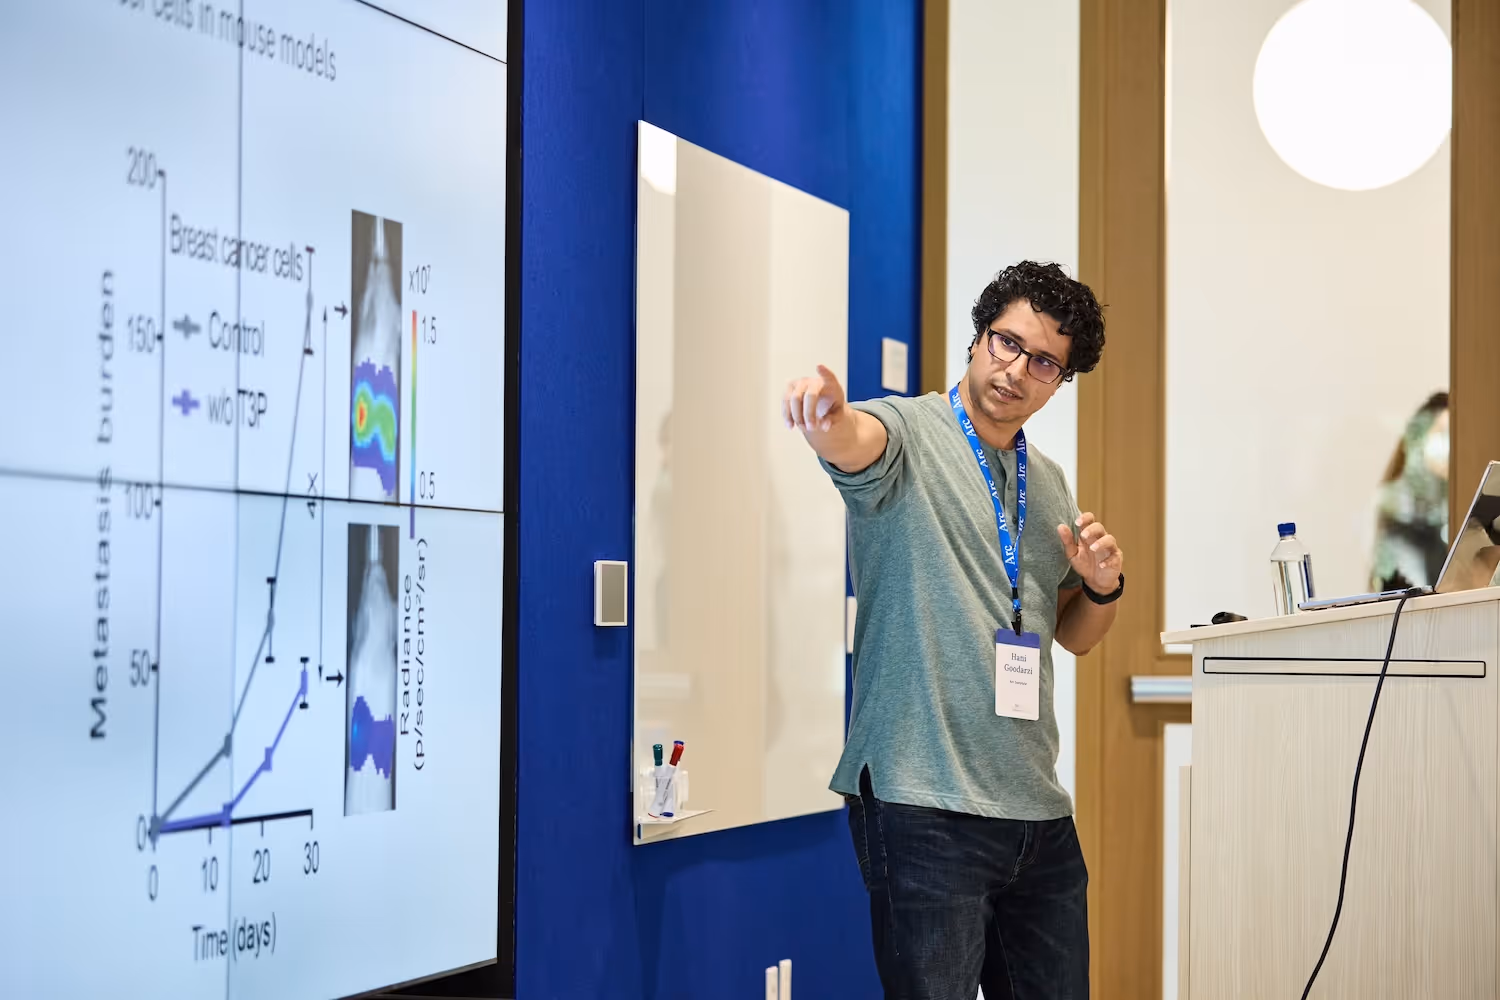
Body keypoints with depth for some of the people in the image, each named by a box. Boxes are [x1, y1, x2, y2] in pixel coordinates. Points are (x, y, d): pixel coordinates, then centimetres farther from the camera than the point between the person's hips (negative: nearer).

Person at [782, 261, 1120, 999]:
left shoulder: (1049, 483, 17)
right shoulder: (906, 433, -3)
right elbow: (856, 441, -29)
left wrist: (1103, 586, 3)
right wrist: (828, 420, -52)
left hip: (1038, 809, 7)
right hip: (925, 806, -7)